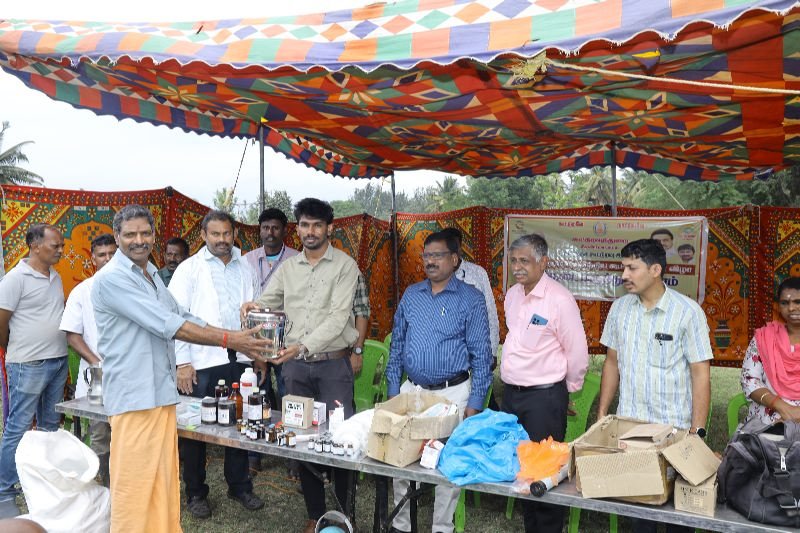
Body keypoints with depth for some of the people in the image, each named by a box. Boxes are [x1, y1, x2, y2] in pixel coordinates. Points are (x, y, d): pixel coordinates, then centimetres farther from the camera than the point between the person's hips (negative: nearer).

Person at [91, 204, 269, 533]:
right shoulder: (112, 278, -13)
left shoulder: (152, 275, 15)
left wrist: (236, 336, 4)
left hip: (161, 393, 8)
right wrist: (228, 341, -18)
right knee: (135, 486, 0)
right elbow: (168, 325, -20)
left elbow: (181, 319, 15)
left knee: (164, 481, 14)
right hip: (134, 396, -8)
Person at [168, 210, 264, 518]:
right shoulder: (189, 269, 0)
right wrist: (182, 362, -9)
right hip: (202, 362, -3)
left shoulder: (246, 270, 11)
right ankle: (195, 493, 24)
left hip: (240, 360, 3)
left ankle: (239, 486, 28)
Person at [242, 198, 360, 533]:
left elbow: (338, 317, -14)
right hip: (295, 365, 4)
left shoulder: (345, 265, -4)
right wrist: (253, 306, -15)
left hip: (333, 364, -4)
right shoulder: (287, 267, 10)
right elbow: (267, 302, 10)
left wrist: (303, 345, -26)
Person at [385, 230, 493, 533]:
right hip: (411, 390, 4)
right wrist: (393, 389, 7)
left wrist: (475, 403, -9)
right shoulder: (411, 295, 7)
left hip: (452, 393, -4)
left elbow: (481, 354, -5)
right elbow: (397, 344, 11)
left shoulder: (471, 300, -6)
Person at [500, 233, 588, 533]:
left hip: (544, 397, -7)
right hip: (511, 393, 7)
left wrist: (569, 388, 1)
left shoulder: (559, 299, -17)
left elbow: (577, 352, -11)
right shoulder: (512, 294, 5)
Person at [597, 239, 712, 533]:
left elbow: (700, 373, -9)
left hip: (673, 428, -3)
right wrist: (601, 414, 9)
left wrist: (697, 432, -12)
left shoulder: (687, 311, -10)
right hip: (627, 424, 4)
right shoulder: (619, 307, 2)